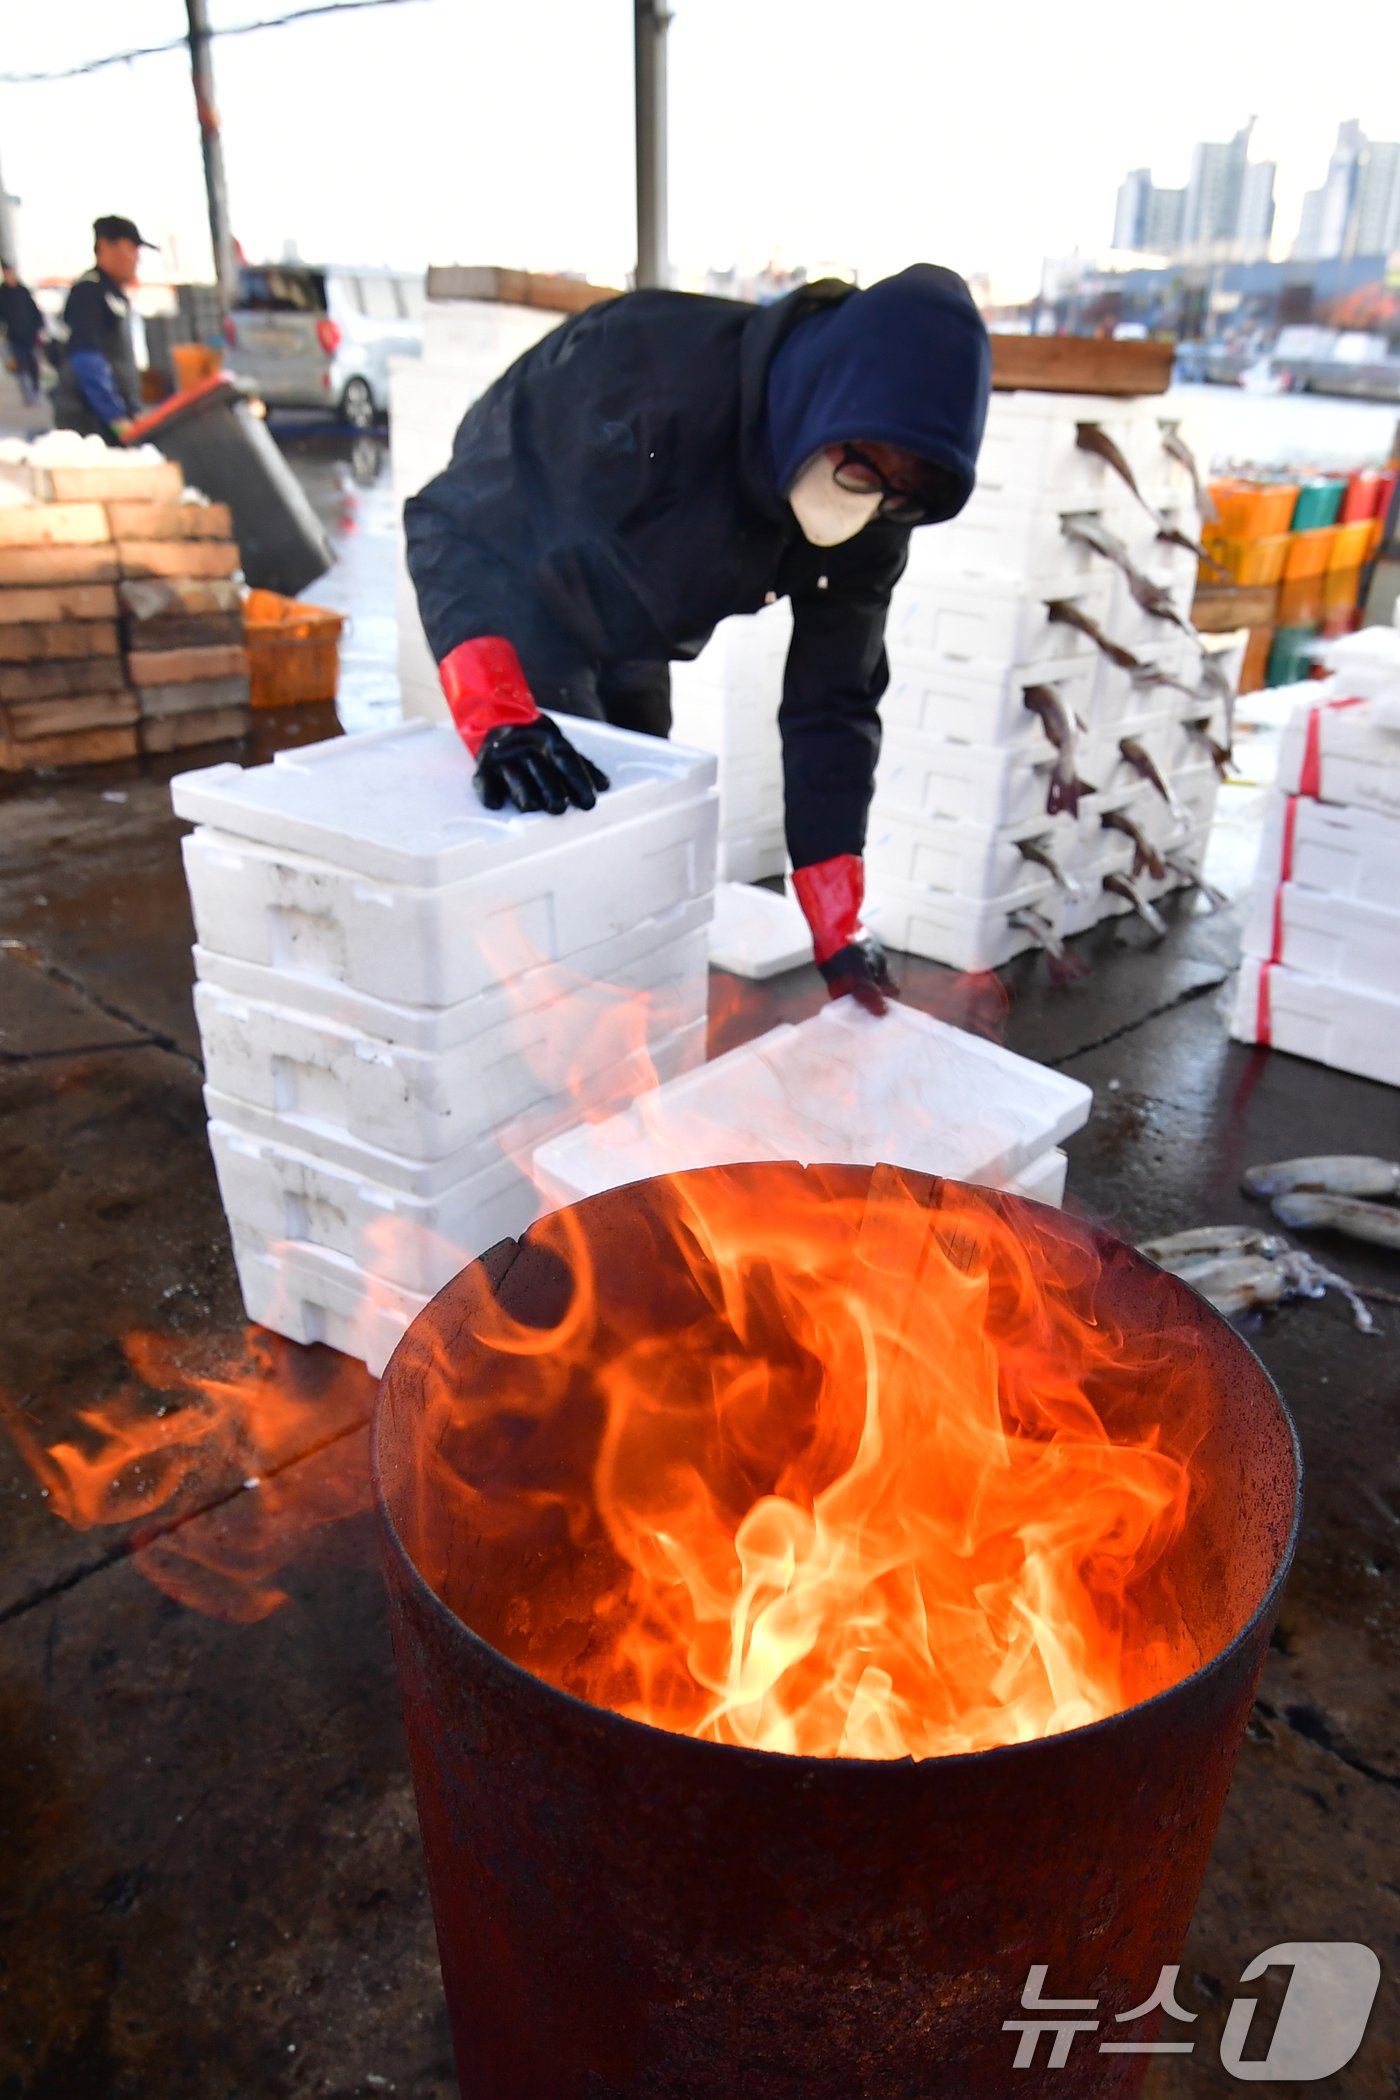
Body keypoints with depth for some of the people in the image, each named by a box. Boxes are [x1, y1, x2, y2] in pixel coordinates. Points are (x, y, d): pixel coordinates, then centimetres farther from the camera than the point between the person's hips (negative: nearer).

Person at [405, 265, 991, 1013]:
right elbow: (450, 524, -33)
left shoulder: (871, 520, -18)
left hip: (628, 643, 6)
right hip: (509, 606, -6)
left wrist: (839, 931, -16)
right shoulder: (653, 371, -36)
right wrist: (500, 721, -50)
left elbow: (829, 709, -12)